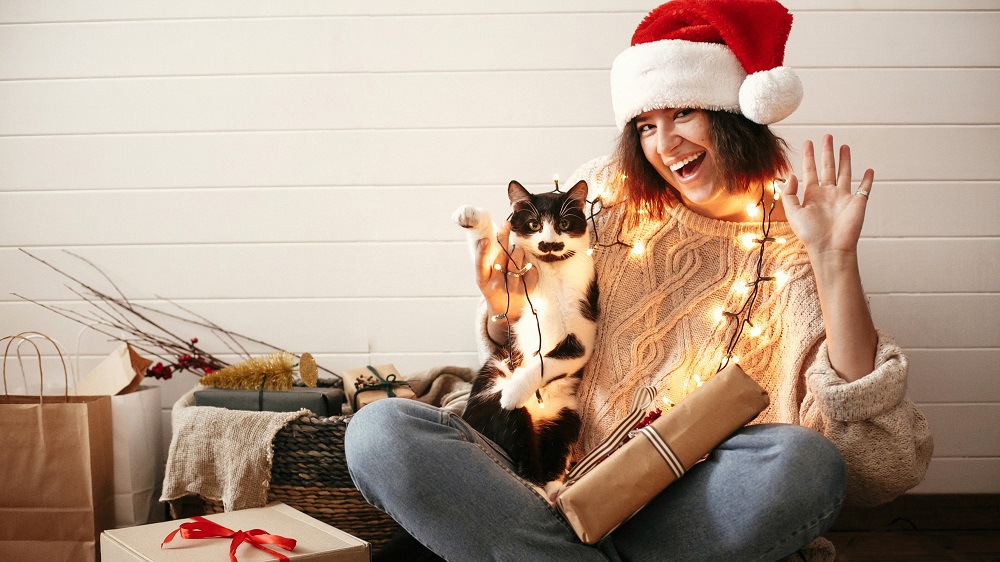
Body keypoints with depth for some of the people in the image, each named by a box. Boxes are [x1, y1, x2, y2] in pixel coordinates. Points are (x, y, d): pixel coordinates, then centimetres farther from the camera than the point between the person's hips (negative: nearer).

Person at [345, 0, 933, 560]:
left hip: (697, 511, -1)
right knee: (379, 430, -21)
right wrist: (504, 312, -7)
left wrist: (835, 262, -15)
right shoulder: (605, 202, 10)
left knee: (806, 463, -34)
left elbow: (877, 453, -10)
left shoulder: (790, 250, 2)